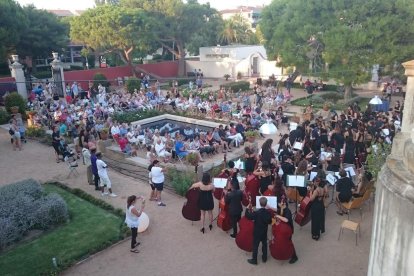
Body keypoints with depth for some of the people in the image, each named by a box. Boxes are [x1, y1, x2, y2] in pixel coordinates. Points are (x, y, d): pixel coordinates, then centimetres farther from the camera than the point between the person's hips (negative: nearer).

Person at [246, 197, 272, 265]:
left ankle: (254, 260, 17)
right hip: (264, 232, 5)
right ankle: (264, 258, 33)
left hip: (257, 232, -4)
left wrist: (248, 209, -9)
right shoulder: (268, 212, -12)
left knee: (255, 245, 7)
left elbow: (248, 216, -19)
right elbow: (270, 221, -1)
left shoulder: (256, 213, -25)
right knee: (264, 244, 21)